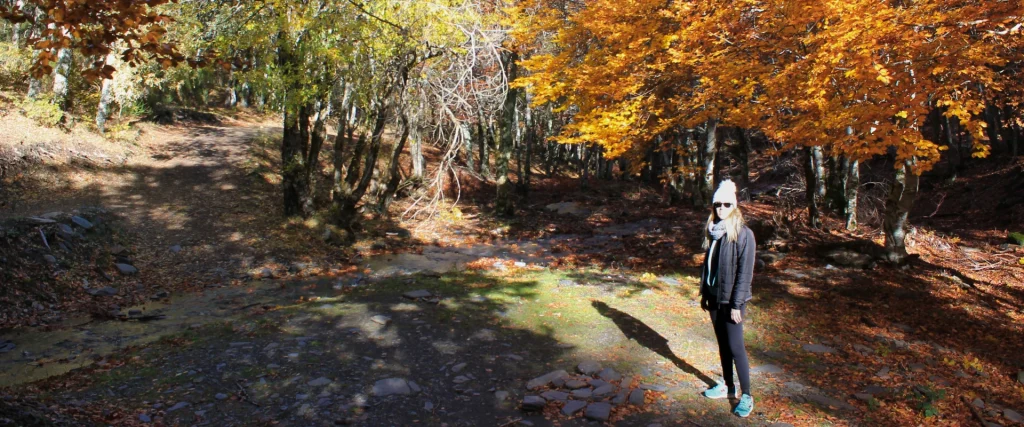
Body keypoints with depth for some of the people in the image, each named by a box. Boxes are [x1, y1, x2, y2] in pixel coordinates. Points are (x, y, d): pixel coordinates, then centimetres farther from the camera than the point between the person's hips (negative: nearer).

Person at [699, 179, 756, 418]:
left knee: (735, 347, -1)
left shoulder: (743, 235, -14)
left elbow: (745, 272, -15)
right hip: (715, 299, 6)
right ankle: (727, 386, 30)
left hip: (731, 301, -6)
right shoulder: (713, 232, 5)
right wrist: (704, 293, 11)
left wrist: (737, 304, -16)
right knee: (722, 344, 16)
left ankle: (746, 396, 12)